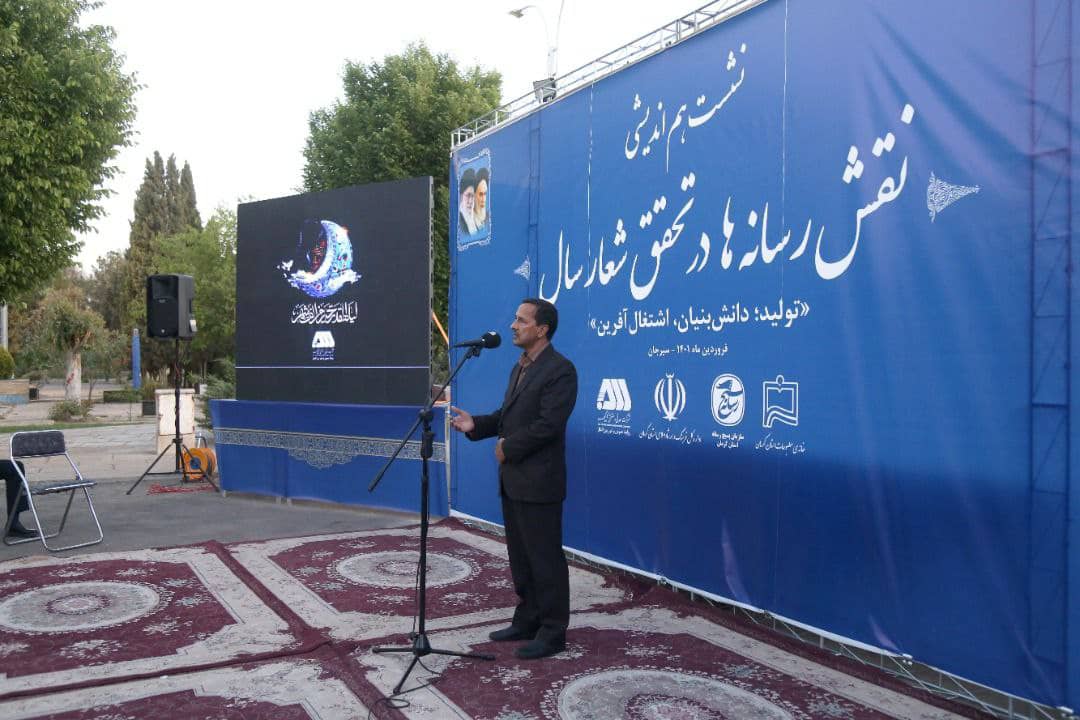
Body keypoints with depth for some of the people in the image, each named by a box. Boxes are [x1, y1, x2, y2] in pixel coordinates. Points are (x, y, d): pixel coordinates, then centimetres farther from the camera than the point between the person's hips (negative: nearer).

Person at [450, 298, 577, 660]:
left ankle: (553, 632, 13)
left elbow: (547, 424, -22)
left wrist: (508, 447, -13)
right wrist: (475, 425, 2)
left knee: (545, 559, 1)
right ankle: (527, 620, 30)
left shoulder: (560, 370, -15)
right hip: (512, 480, 9)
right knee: (520, 557, 17)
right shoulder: (520, 367, 16)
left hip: (538, 483, -9)